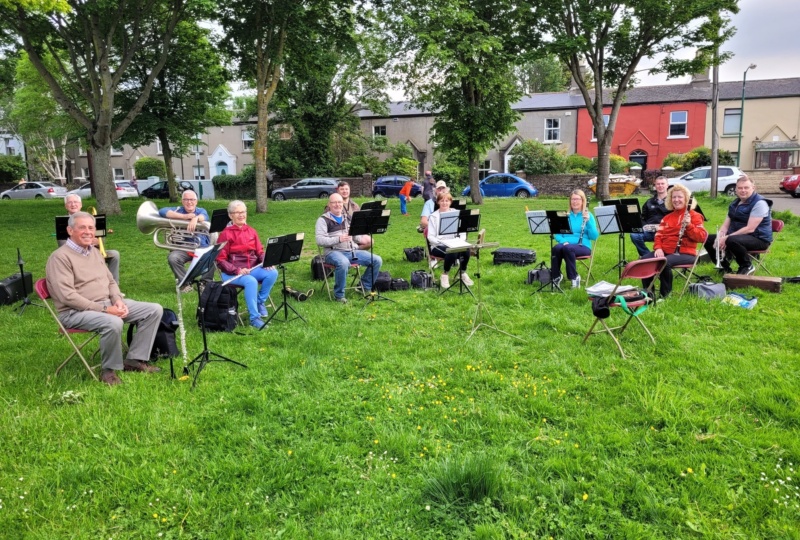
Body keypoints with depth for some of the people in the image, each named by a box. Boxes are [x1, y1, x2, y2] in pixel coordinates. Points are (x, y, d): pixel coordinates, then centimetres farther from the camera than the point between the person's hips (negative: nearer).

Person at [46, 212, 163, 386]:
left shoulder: (94, 252, 15)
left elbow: (111, 281, 19)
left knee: (154, 310, -3)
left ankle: (134, 360, 0)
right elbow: (67, 296, -21)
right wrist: (104, 309, -23)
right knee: (113, 323, -39)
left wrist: (118, 300, -3)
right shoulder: (60, 257, -12)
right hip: (76, 311, -9)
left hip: (108, 303, 9)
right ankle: (109, 369, -13)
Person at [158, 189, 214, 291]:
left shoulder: (201, 211, 7)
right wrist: (184, 216, -20)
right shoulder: (178, 210, 7)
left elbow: (204, 216, -19)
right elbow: (162, 211, -12)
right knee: (172, 258, -28)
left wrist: (196, 218, -45)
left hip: (202, 248, -1)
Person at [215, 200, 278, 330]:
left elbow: (260, 252, 11)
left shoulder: (251, 231, 10)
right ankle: (254, 318, -26)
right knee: (251, 281, -35)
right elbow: (220, 260, -9)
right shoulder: (226, 234, -7)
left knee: (273, 273, -21)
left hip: (253, 268, 5)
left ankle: (261, 301, -1)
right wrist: (237, 270, -23)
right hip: (232, 273, -5)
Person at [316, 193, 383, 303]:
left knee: (377, 260, -9)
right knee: (343, 263, -41)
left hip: (351, 251, 6)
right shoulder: (323, 220, 1)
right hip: (333, 252, -6)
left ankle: (366, 287, 10)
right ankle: (339, 295, -20)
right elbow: (319, 240, -12)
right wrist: (338, 239, -24)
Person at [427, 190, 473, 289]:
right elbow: (430, 236, -5)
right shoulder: (434, 216, 0)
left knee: (466, 250, -28)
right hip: (438, 246, -3)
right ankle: (445, 275, -9)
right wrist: (441, 242, -22)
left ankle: (463, 273, -3)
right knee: (452, 252, -35)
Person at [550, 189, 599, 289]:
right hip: (566, 245, 2)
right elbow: (557, 234, 9)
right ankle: (556, 277, -19)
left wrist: (588, 222, -15)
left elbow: (594, 237, -3)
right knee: (556, 248, -33)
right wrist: (563, 241, -11)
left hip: (583, 247, -2)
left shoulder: (588, 215, 5)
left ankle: (574, 277, -21)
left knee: (568, 248, -36)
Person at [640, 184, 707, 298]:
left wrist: (689, 225, -22)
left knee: (665, 262, -36)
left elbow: (702, 237, -7)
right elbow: (659, 235, 14)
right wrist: (658, 248, -7)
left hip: (685, 253, -5)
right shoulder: (667, 217, 20)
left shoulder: (694, 216, 3)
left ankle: (666, 294, -18)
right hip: (665, 251, 5)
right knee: (644, 259, -22)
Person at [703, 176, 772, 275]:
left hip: (758, 239, -9)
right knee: (708, 239, -2)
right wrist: (720, 237, -13)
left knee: (731, 240, -38)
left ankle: (747, 266, -14)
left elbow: (750, 229, -23)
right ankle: (725, 267, 6)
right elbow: (725, 225, 9)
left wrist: (727, 238, -27)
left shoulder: (759, 203, -14)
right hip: (736, 236, 9)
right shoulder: (735, 204, 13)